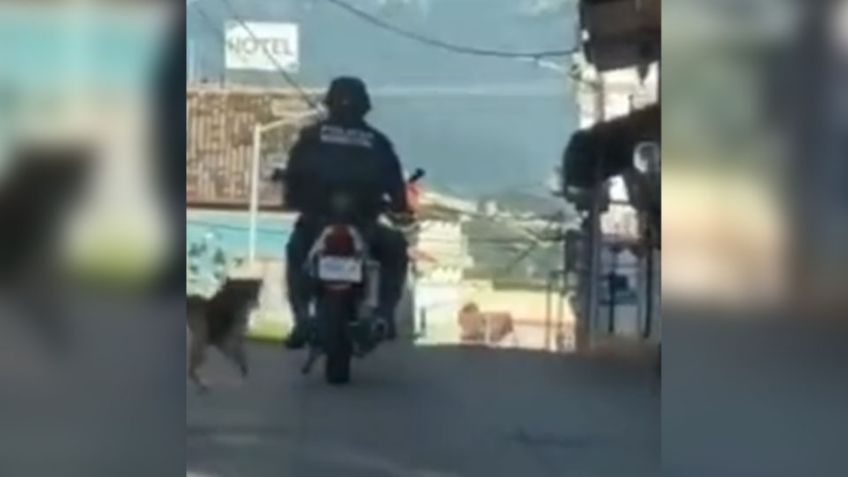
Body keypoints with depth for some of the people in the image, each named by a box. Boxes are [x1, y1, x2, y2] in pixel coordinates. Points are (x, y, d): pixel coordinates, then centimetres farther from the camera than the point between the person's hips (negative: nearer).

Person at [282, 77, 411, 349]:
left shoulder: (311, 137, 7)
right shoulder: (377, 142, 9)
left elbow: (293, 176, 6)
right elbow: (395, 183, 9)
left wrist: (293, 200, 26)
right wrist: (401, 206, 29)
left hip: (316, 222, 0)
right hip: (364, 226, 0)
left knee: (296, 253, 33)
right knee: (396, 248, 29)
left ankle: (302, 317, 12)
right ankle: (384, 314, 12)